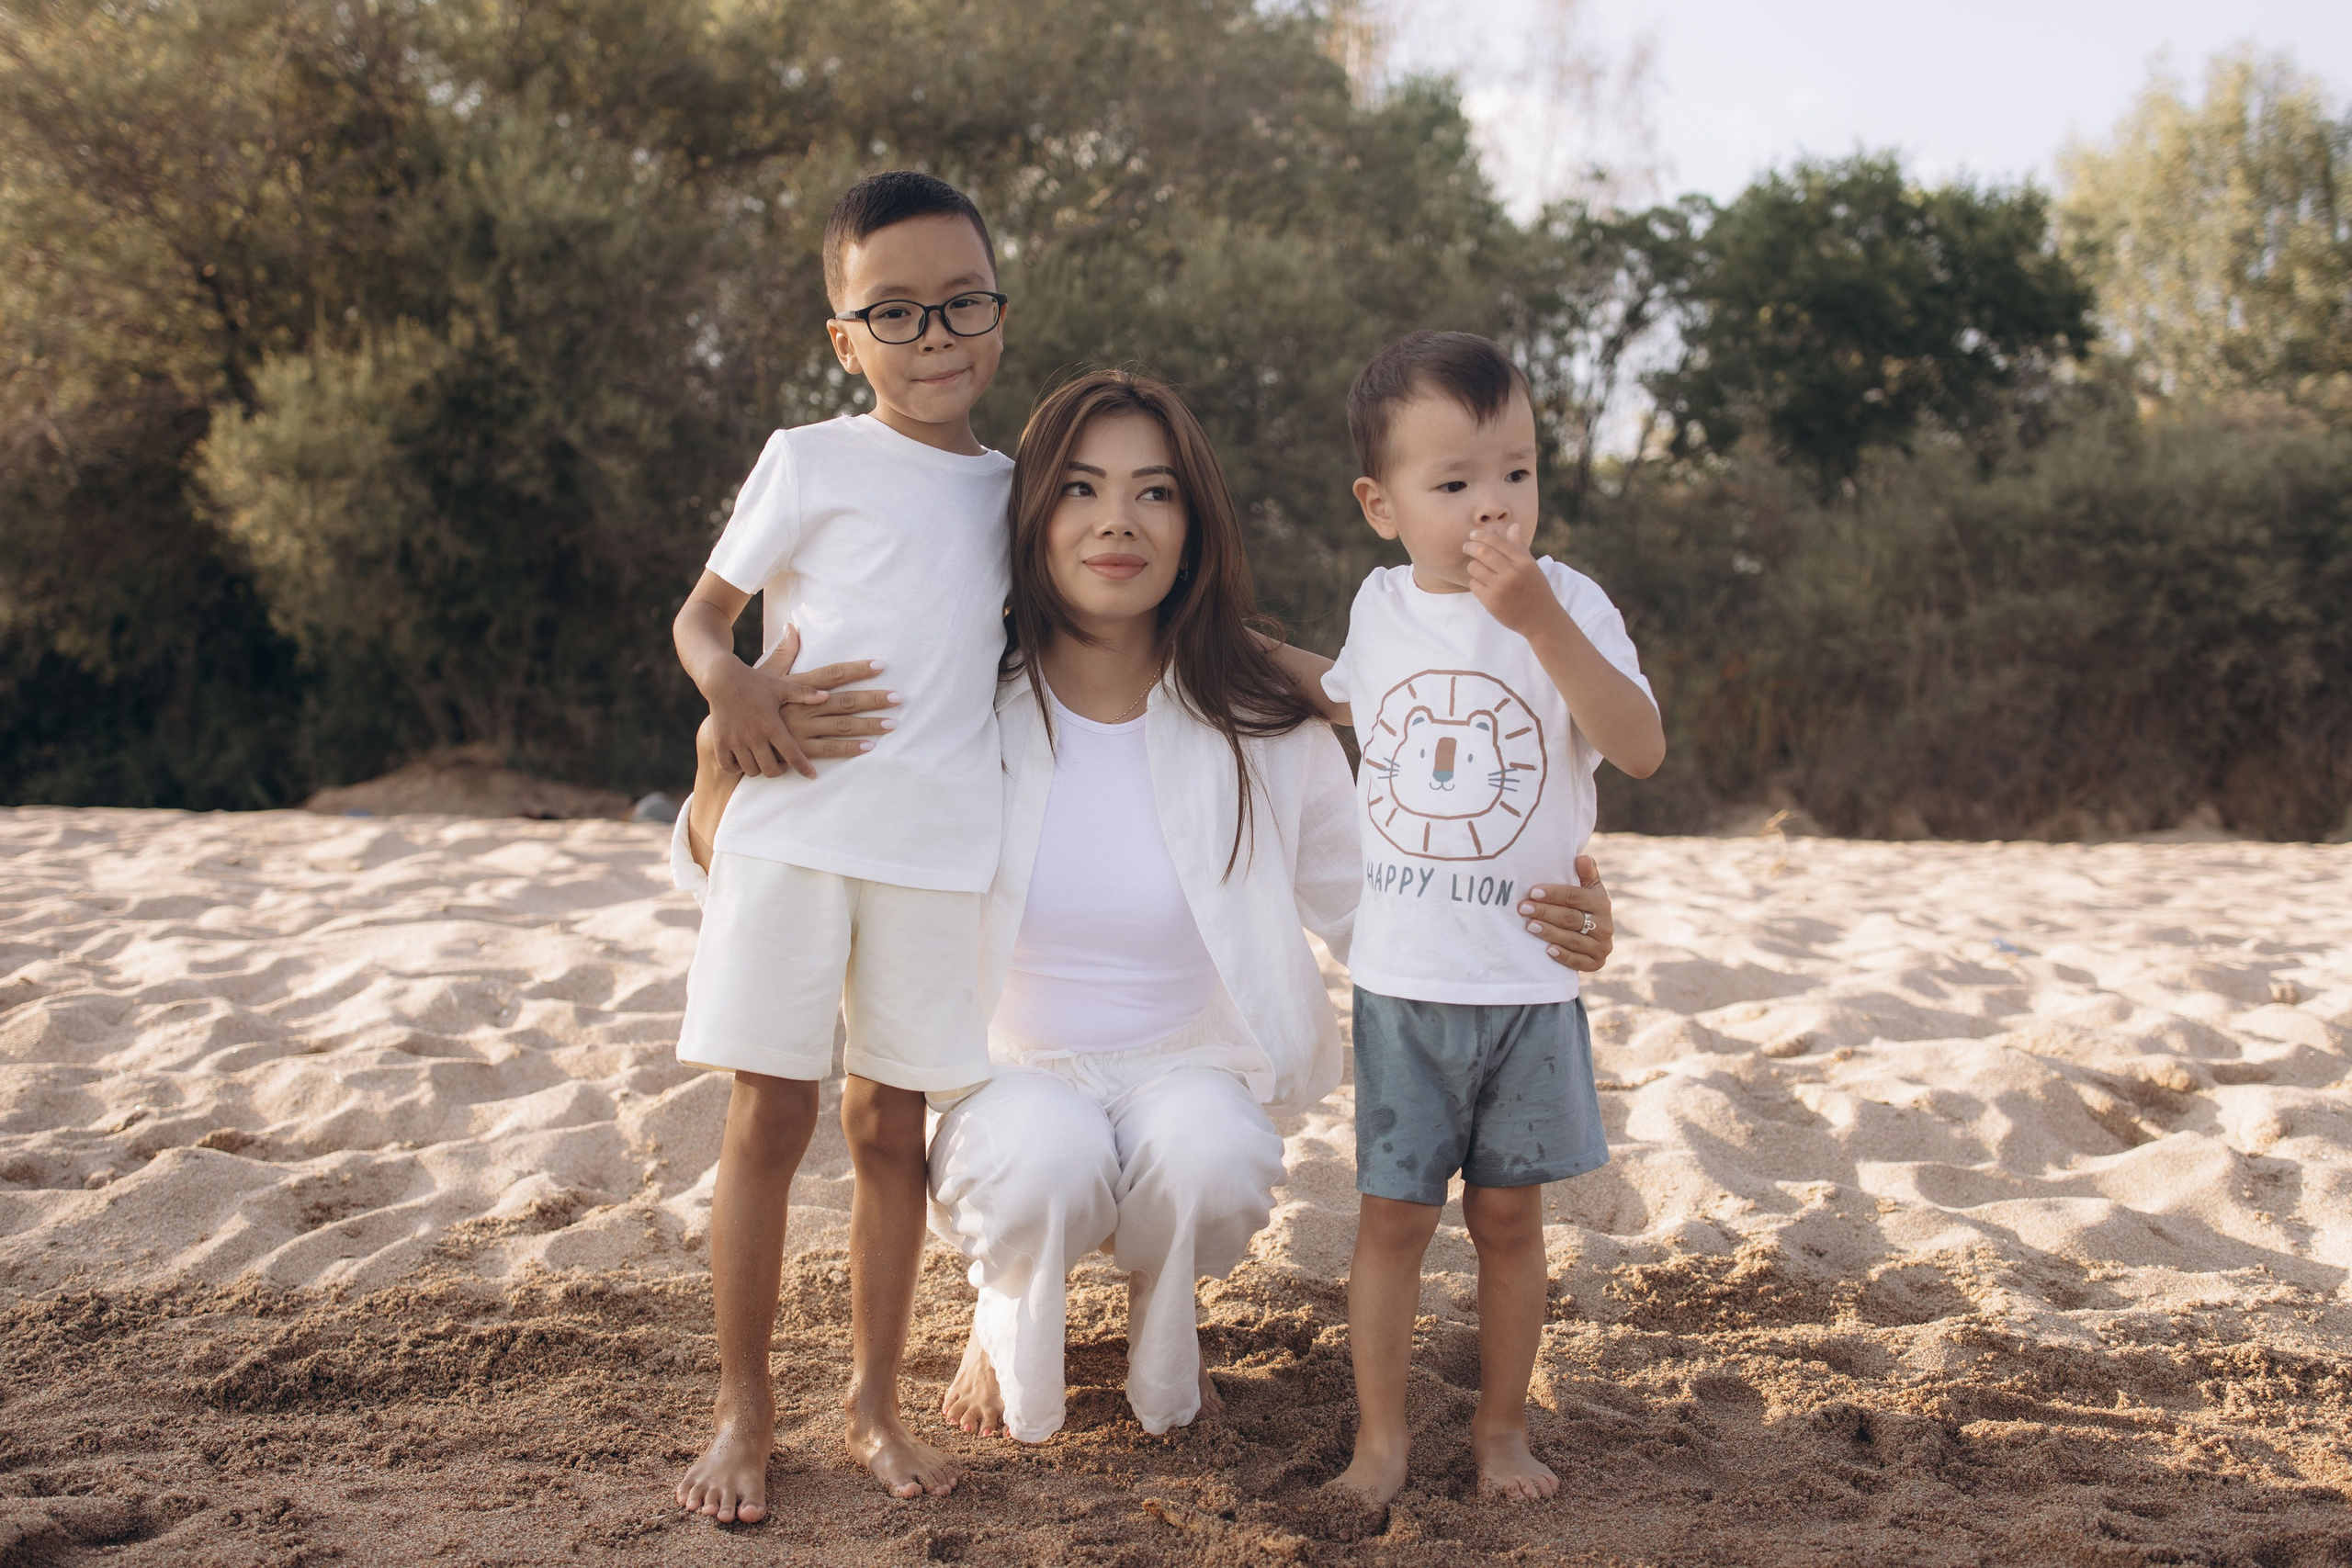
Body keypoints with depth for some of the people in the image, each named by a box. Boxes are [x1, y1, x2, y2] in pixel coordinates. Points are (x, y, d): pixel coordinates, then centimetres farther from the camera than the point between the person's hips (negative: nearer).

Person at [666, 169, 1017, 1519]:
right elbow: (702, 611, 5)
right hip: (791, 828, -3)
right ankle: (746, 1410, 11)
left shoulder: (1007, 487, 13)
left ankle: (876, 1398, 20)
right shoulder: (812, 462, 1)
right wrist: (730, 684, -17)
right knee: (770, 1116, -1)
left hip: (939, 844, 3)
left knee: (891, 1122, 8)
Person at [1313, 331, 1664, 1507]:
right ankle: (1381, 1437, 16)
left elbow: (1641, 748, -26)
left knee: (1508, 1213, 9)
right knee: (1393, 1212, 5)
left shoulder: (1567, 604, -9)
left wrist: (1540, 621, -33)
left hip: (1529, 979, -2)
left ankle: (1501, 1424, 25)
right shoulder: (1383, 606, 3)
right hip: (1402, 979, 2)